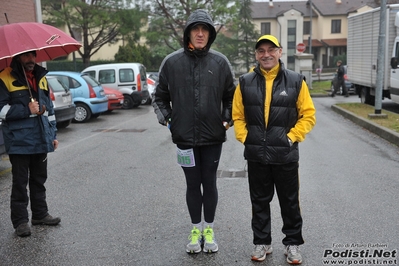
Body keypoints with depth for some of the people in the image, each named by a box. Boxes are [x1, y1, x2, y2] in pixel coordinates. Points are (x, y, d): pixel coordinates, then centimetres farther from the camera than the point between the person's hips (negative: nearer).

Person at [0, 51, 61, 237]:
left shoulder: (41, 77, 14)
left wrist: (52, 134, 15)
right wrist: (27, 110, -17)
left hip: (41, 139, 6)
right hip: (19, 141, -6)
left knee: (39, 180, 14)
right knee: (20, 182, 1)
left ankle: (40, 214, 26)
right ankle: (20, 220, 11)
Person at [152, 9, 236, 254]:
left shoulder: (220, 62, -1)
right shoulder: (172, 62, -1)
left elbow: (231, 95, 9)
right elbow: (161, 96, 8)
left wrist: (228, 119, -3)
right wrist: (166, 119, -5)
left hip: (213, 136, 0)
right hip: (185, 137, 0)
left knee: (210, 183, 10)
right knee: (193, 184, 12)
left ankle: (209, 229, 28)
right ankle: (196, 229, 29)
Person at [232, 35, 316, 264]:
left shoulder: (296, 81, -3)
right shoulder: (246, 82, 2)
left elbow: (308, 115, 0)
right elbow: (238, 116, 8)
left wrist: (292, 137, -9)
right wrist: (244, 138, -3)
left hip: (285, 155, -1)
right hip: (256, 155, 2)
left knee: (290, 202, 11)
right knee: (260, 202, 14)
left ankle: (293, 243, 28)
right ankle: (262, 243, 29)